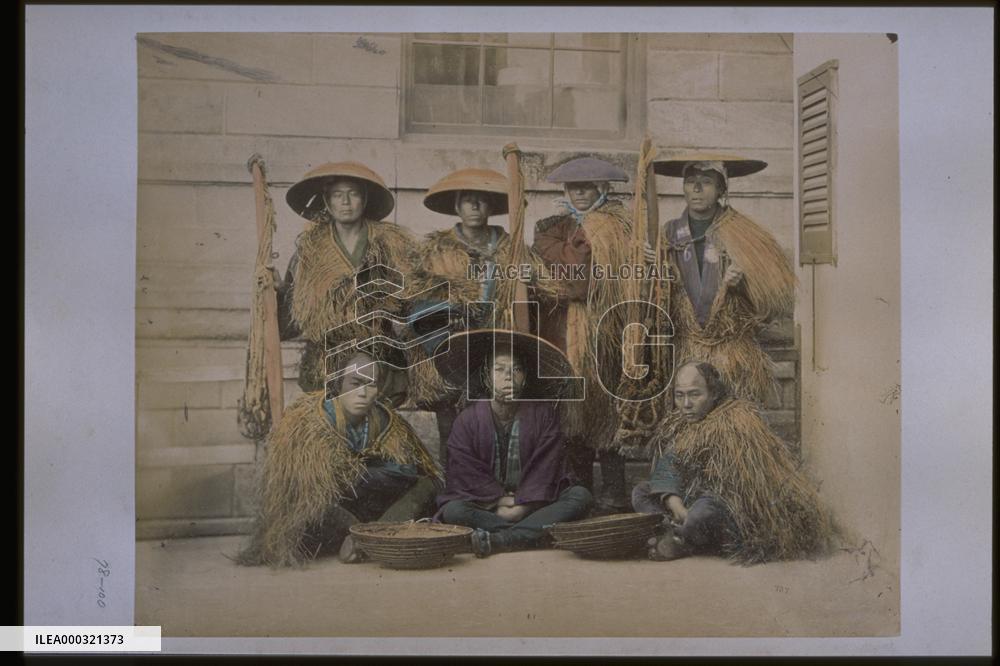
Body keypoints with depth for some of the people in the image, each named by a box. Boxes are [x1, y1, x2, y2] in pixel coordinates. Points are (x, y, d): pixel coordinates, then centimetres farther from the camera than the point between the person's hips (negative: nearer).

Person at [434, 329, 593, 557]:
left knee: (581, 496, -25)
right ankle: (537, 534, -30)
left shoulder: (544, 414, 0)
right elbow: (468, 474, -7)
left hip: (535, 504, 1)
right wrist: (503, 501, -18)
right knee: (453, 511, -30)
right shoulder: (467, 420, -2)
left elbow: (545, 468, -7)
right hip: (486, 506, -1)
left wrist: (521, 507, -18)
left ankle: (497, 540, -37)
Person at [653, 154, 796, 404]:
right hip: (685, 350, 2)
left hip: (733, 353, -1)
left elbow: (780, 291, 1)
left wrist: (742, 282, -15)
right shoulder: (670, 234, 8)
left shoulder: (740, 232, 2)